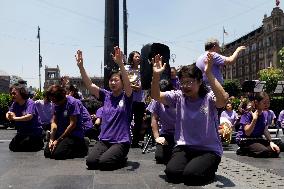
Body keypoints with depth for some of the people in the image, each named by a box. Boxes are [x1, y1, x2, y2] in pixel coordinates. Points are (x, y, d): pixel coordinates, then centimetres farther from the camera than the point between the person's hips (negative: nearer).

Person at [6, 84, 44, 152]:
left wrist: (14, 118, -35)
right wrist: (9, 115, -29)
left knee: (20, 147, -14)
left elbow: (29, 116, -31)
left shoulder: (30, 103, -18)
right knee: (12, 147, 6)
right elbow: (8, 114, -5)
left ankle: (39, 143, 11)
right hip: (21, 133, 7)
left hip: (34, 133, -7)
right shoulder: (14, 104, 2)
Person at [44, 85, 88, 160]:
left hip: (74, 134, -7)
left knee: (57, 154, -22)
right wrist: (51, 139, -13)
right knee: (47, 152, -7)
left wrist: (58, 140, -14)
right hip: (60, 133, 7)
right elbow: (54, 122, 2)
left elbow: (72, 124, -18)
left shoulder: (73, 102, -16)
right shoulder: (57, 104, 7)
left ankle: (81, 147, 0)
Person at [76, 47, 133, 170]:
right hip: (104, 140, 4)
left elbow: (128, 84, -24)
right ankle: (112, 155, 11)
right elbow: (89, 85, -3)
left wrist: (120, 64, -39)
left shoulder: (126, 97, -3)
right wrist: (81, 66, -17)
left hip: (121, 141, -4)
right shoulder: (106, 96, 8)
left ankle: (121, 159, 7)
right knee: (90, 161, -18)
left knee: (104, 162, -25)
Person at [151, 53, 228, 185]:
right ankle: (191, 165, 12)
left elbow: (223, 100, -33)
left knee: (191, 175, -26)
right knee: (172, 173, -21)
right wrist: (156, 75, -25)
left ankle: (208, 168, 8)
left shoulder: (208, 97, -11)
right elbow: (156, 96, -9)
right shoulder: (178, 96, 1)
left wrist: (209, 74, -39)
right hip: (184, 147, 3)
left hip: (209, 150, -3)